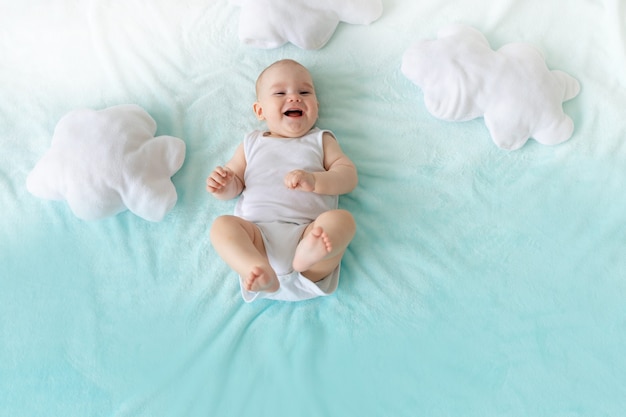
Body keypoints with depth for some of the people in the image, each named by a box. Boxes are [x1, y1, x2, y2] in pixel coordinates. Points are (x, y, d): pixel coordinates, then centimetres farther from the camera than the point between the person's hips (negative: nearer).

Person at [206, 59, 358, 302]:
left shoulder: (320, 141, 22)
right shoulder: (252, 143, 26)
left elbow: (348, 176, 8)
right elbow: (235, 183, 21)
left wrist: (313, 180, -12)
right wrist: (223, 186, -5)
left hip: (308, 230, -1)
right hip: (258, 234, 1)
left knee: (342, 219, -27)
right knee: (222, 225, -25)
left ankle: (310, 255, -55)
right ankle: (257, 273, -49)